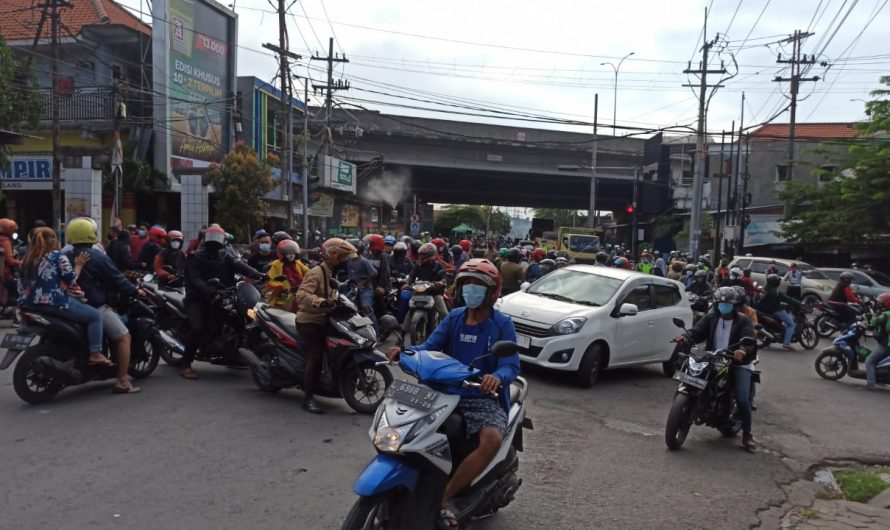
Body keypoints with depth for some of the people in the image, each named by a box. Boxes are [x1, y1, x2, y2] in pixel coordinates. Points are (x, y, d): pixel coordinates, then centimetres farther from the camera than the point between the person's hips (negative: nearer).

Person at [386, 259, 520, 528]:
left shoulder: (502, 324, -5)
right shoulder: (454, 317, 9)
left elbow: (511, 365, -15)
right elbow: (430, 347, -3)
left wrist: (498, 377, -40)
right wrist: (404, 352, -25)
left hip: (484, 398, -4)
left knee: (492, 440, -34)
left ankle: (443, 499, -23)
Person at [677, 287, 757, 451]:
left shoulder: (743, 321, -2)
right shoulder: (711, 318, 7)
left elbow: (748, 339, -19)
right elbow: (697, 331, -6)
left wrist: (743, 350, -43)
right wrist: (686, 337, -29)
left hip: (738, 363, -3)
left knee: (742, 400, -15)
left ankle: (747, 434, 3)